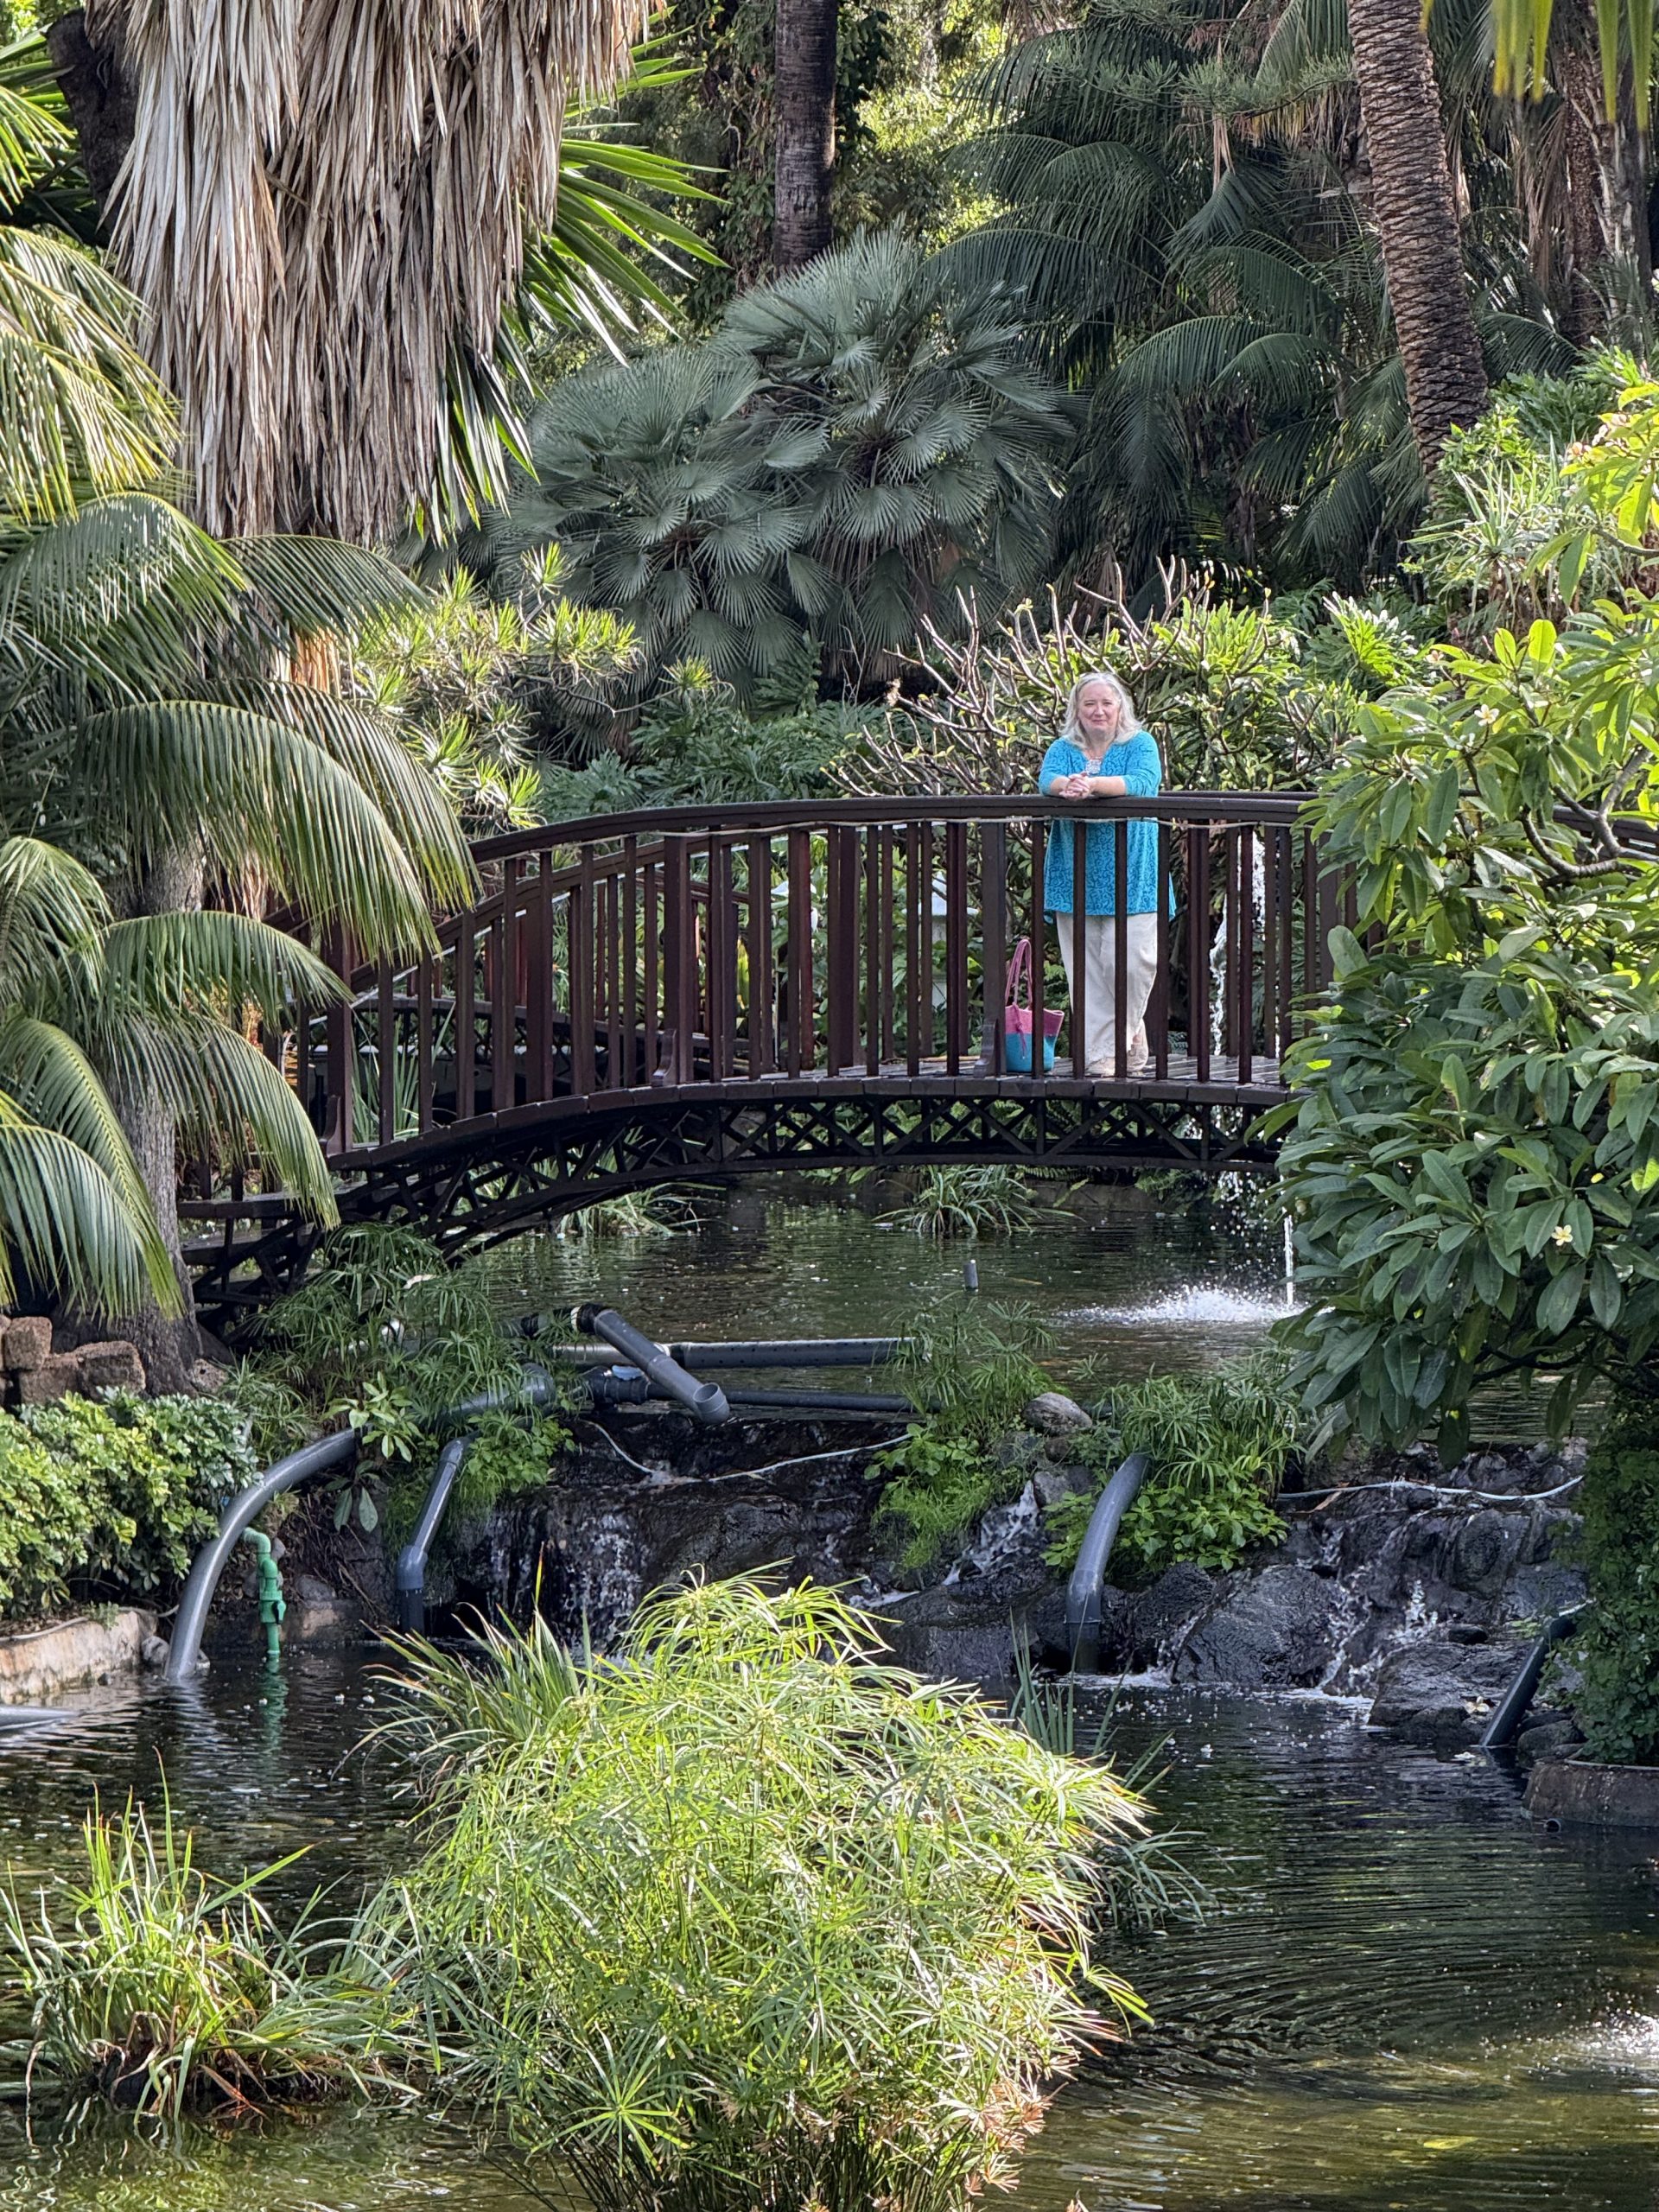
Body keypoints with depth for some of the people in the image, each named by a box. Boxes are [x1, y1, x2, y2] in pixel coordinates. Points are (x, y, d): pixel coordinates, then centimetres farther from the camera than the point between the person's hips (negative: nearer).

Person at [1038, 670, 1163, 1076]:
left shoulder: (1140, 745, 4)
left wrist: (1092, 784, -31)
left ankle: (1110, 1044, 5)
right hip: (1075, 880, 3)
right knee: (1083, 968, 0)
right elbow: (1046, 779, -8)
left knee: (1129, 961, -12)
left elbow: (1144, 781, -16)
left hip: (1129, 878, -3)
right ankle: (1098, 1054, 4)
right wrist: (1068, 785, -33)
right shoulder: (1063, 749, 12)